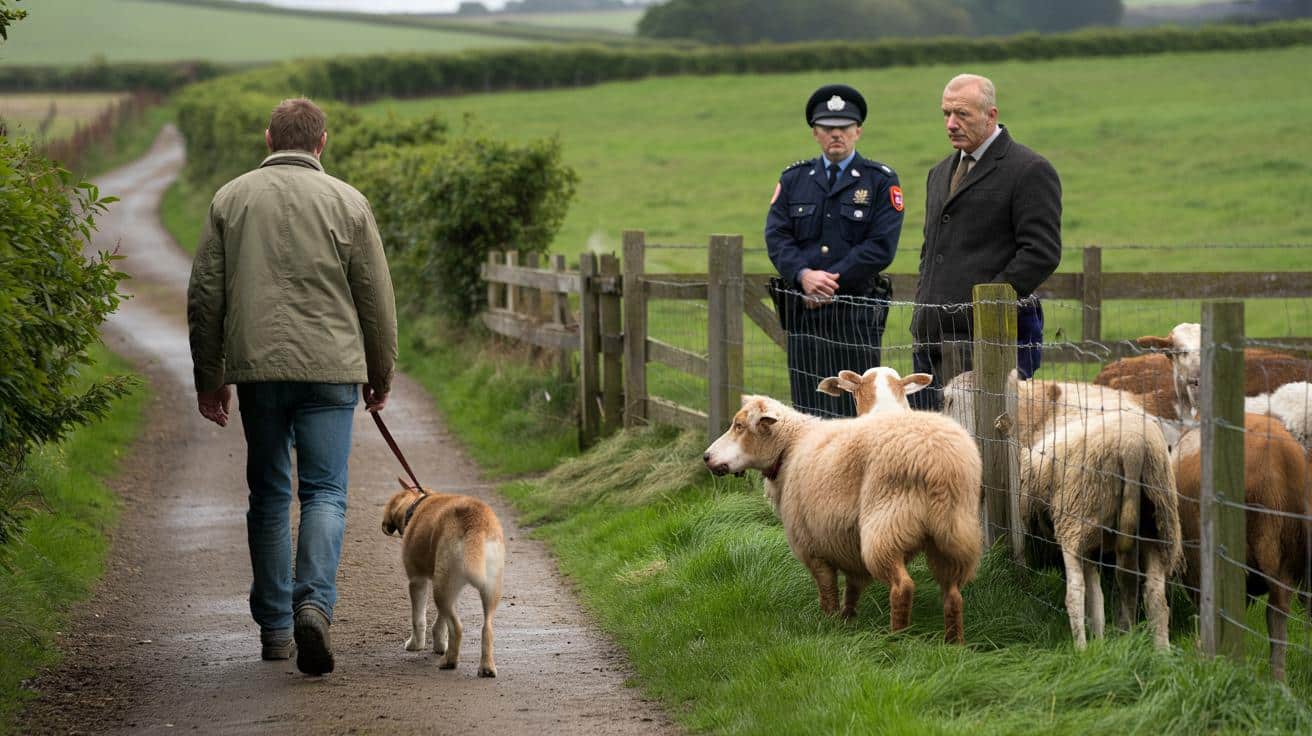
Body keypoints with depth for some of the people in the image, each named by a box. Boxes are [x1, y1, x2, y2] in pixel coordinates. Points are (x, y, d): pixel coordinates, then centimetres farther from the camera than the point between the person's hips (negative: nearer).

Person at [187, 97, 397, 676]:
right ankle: (314, 602, -23)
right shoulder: (347, 203, 2)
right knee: (325, 492, -2)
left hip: (256, 367, 2)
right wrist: (380, 374, 16)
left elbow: (204, 296, 7)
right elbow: (376, 298, 4)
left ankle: (274, 626, 15)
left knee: (268, 496, 11)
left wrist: (208, 377, 14)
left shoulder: (231, 199, 7)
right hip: (330, 368, -2)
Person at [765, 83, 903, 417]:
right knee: (809, 410, 4)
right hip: (803, 312, 3)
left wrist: (831, 280, -14)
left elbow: (881, 246, -8)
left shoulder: (881, 182, 3)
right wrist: (804, 275, -15)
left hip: (857, 313, -3)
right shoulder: (794, 179, 13)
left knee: (857, 410, -5)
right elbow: (776, 237, 3)